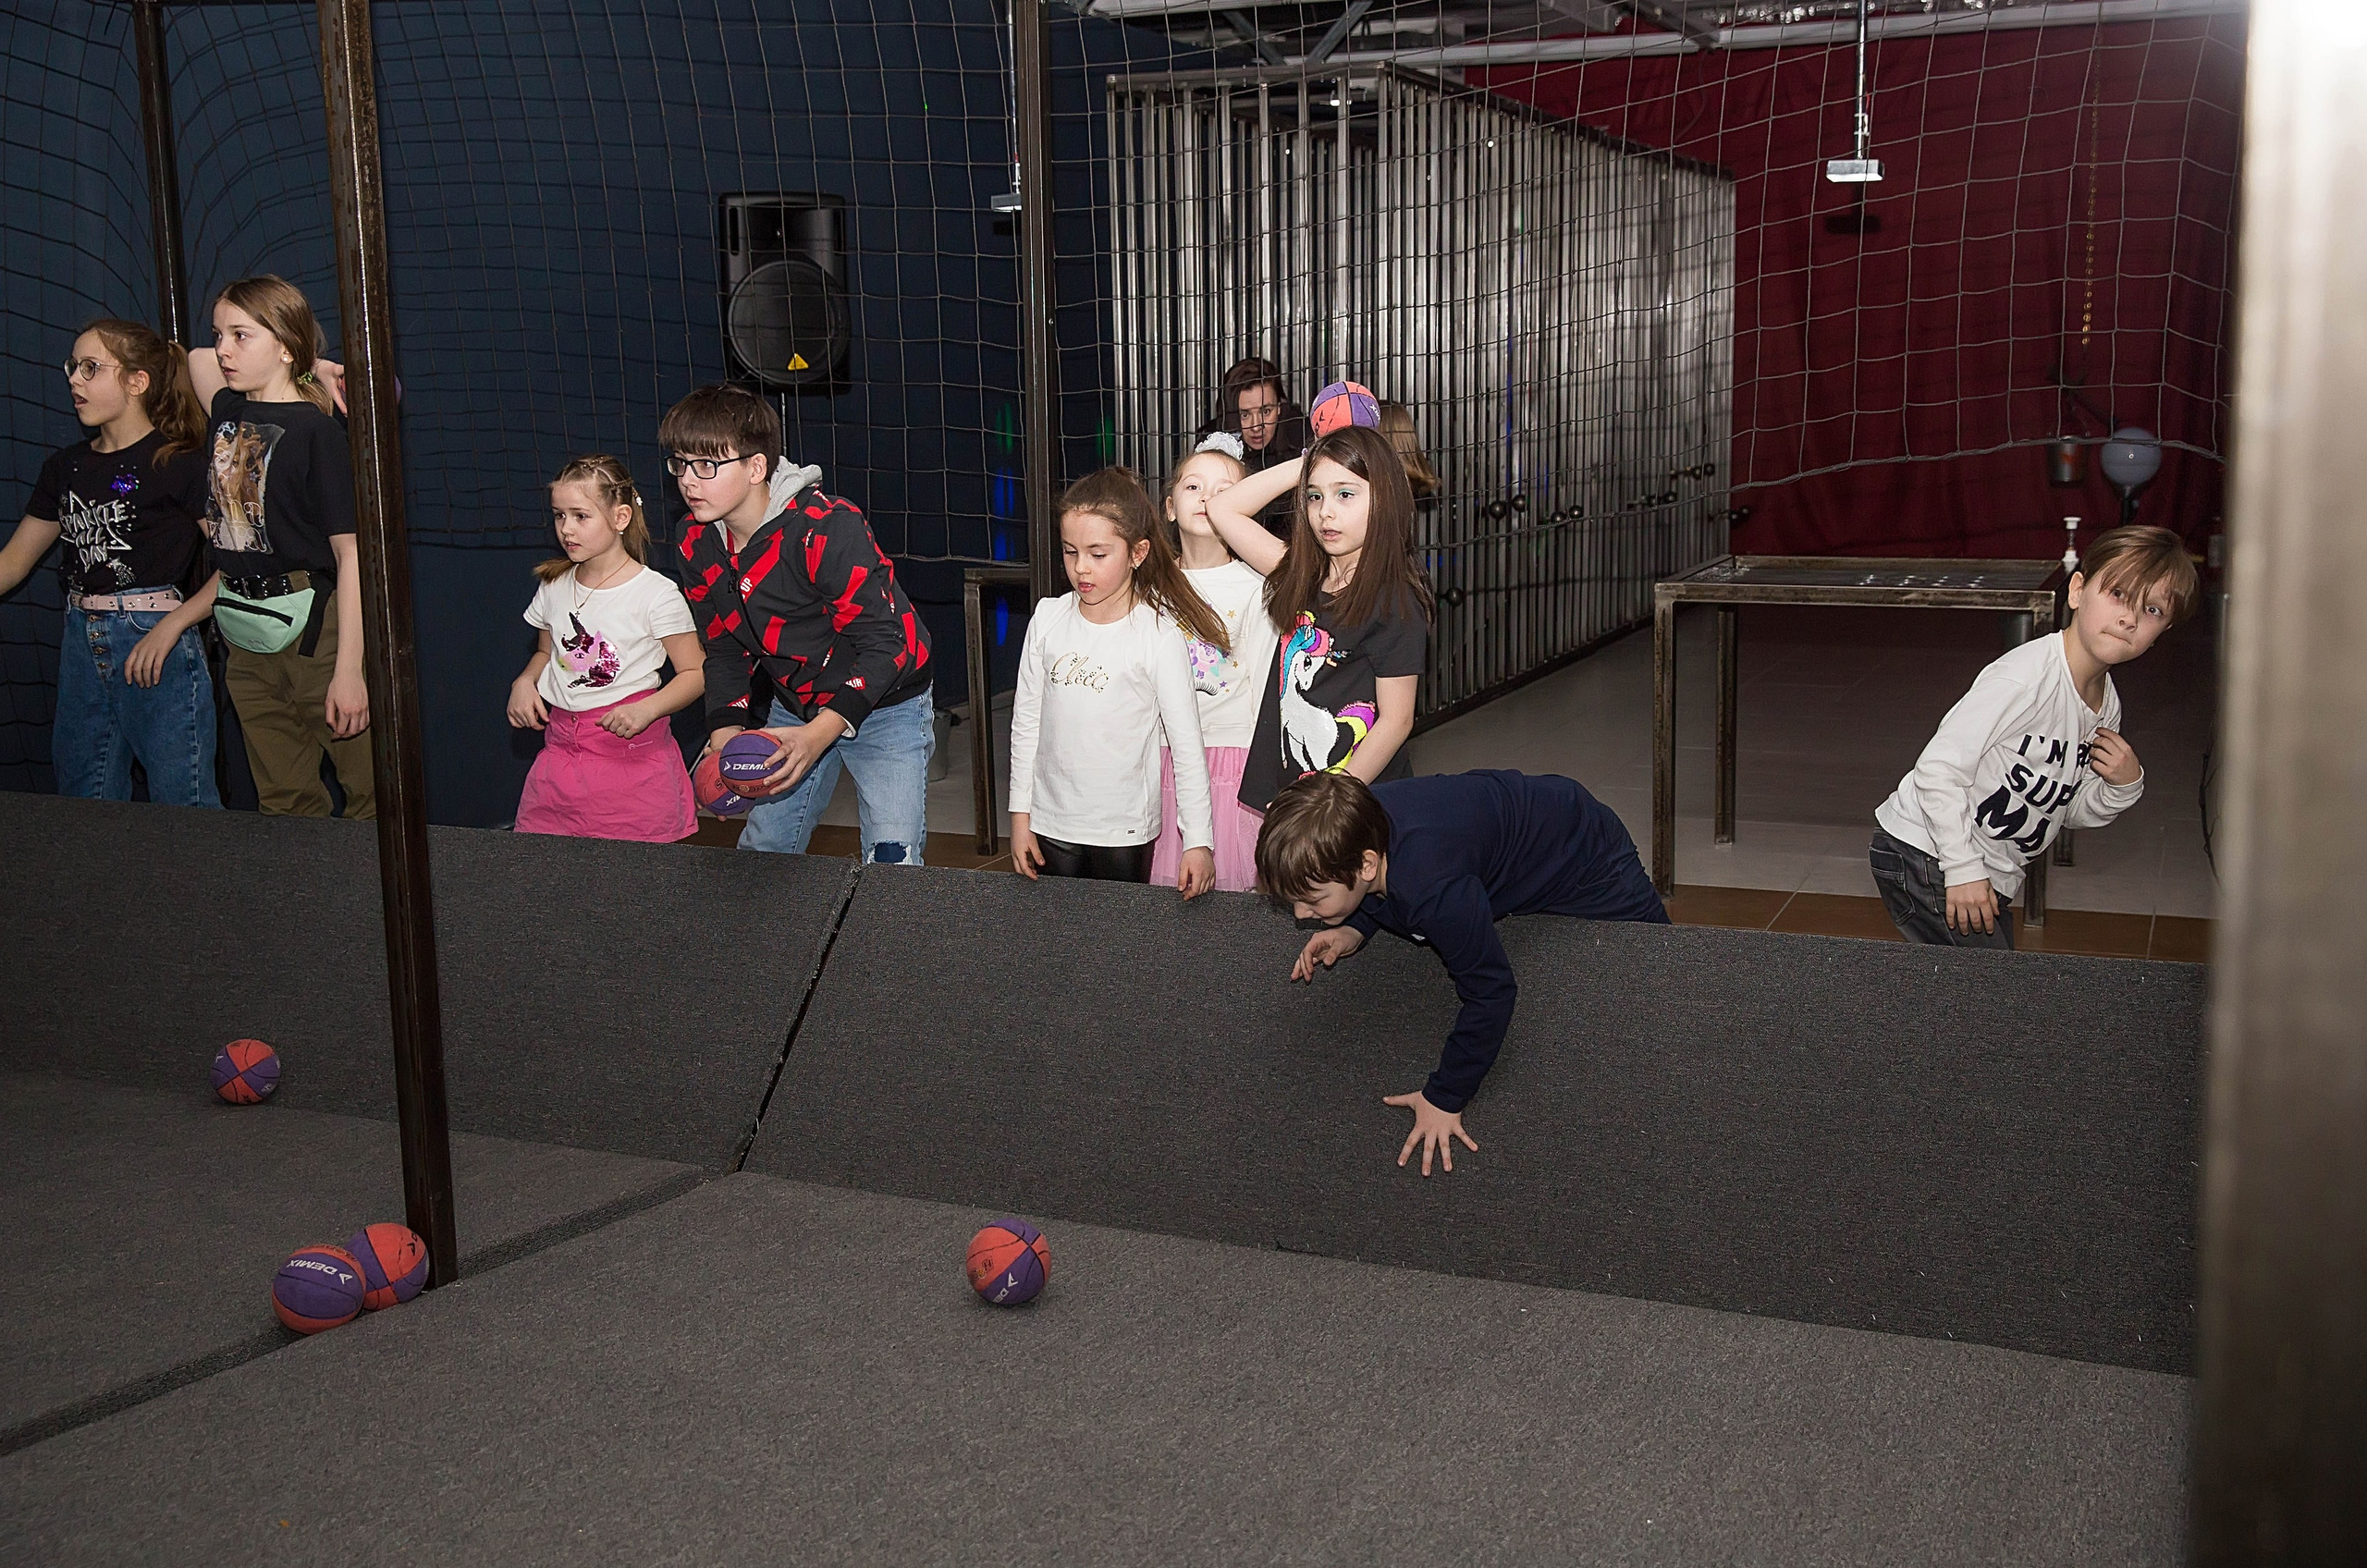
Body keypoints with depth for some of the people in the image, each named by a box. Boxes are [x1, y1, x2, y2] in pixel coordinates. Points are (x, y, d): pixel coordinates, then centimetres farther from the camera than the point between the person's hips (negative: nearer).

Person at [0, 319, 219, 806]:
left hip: (158, 644, -7)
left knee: (184, 809, -5)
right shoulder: (66, 466, 13)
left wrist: (172, 625, -18)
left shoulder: (181, 463, -6)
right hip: (82, 646, 7)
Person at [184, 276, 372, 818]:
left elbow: (352, 554, -14)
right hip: (246, 641, 7)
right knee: (284, 802, 13)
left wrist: (349, 670, -19)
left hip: (315, 631, -7)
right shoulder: (229, 412, 8)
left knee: (372, 794, -2)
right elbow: (196, 359, 31)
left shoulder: (317, 430, -12)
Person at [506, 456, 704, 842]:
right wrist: (525, 682, 5)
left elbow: (695, 673, -4)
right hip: (562, 747, 5)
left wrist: (647, 709, -19)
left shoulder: (657, 594, -8)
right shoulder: (554, 587, 10)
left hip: (632, 751, -5)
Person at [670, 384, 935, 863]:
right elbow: (725, 651, 6)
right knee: (760, 854, 12)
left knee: (890, 866, -15)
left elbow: (885, 643, -28)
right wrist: (725, 733, -11)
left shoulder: (827, 527, -29)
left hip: (885, 706, -6)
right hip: (794, 706, 7)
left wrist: (819, 734, -35)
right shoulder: (699, 546, -5)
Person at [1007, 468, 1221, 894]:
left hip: (1124, 830, -3)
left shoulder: (1158, 634, -11)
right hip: (1051, 823, 3)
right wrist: (1020, 814, 6)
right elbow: (1026, 720, 7)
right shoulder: (1048, 619, 0)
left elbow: (1187, 743, -10)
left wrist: (1197, 841, -14)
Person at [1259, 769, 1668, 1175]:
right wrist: (1355, 929, -21)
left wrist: (1443, 1099, -28)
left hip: (1589, 863, -7)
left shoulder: (1431, 889, -48)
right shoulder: (1355, 823, -25)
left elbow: (1491, 991, -37)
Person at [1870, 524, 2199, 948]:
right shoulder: (2028, 677, -24)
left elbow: (2067, 809, 14)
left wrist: (2123, 786, -7)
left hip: (1993, 878, 9)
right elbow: (1939, 769, -25)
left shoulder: (2107, 706, 3)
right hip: (1926, 855, -9)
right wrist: (1963, 869, -22)